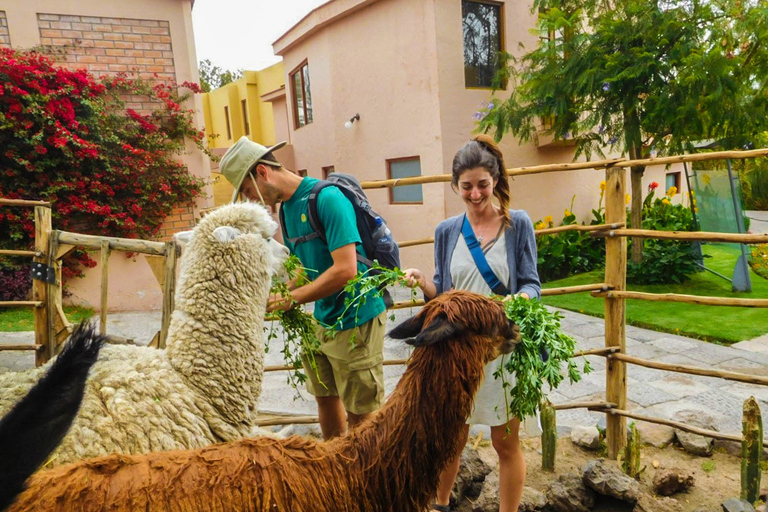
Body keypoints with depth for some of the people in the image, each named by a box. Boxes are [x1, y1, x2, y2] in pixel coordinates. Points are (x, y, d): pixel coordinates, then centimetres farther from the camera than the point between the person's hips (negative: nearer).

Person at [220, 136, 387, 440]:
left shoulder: (327, 198, -19)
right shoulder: (286, 207, 9)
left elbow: (346, 269, -25)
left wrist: (291, 298, -19)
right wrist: (276, 296, -3)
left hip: (355, 321, -8)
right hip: (322, 321, 9)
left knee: (360, 414, 4)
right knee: (325, 397, 20)